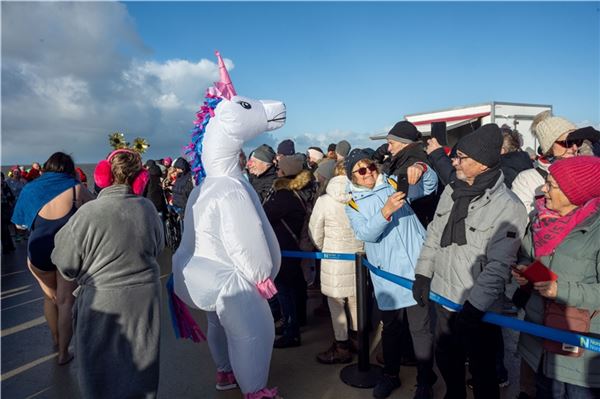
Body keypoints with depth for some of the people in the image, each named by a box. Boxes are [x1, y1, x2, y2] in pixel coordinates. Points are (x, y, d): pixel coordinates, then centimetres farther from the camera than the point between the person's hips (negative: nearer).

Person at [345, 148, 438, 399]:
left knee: (421, 328, 6)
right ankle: (390, 375, 36)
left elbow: (430, 185, 0)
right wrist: (386, 212, -27)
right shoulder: (353, 204, 5)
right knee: (391, 328, 16)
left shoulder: (394, 184, 7)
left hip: (416, 269, 0)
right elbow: (365, 233, -12)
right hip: (387, 276, 1)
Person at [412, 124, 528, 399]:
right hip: (444, 296, 6)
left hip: (478, 307, -6)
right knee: (445, 359, 24)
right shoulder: (451, 190, 0)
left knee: (482, 370, 13)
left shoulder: (508, 207, -18)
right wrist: (423, 275, 5)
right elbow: (434, 235, 8)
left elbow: (498, 266, -21)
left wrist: (474, 307, -23)